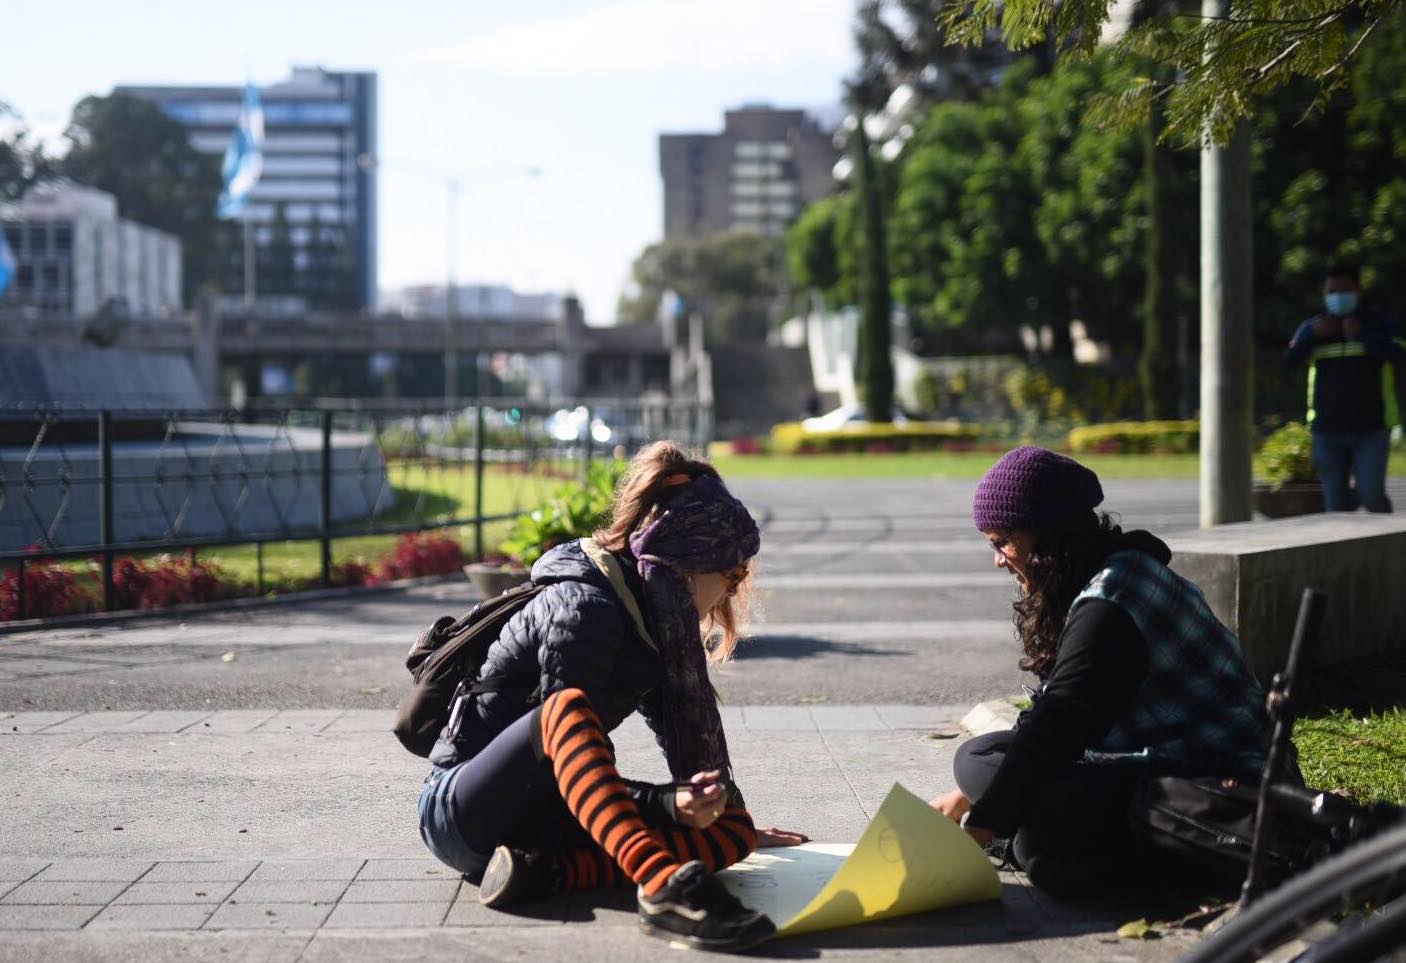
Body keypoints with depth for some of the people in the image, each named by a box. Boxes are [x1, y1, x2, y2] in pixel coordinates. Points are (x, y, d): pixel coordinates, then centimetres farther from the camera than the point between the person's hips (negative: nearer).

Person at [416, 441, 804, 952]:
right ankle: (664, 886, -55)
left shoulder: (653, 618, 9)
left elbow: (684, 723, 18)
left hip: (548, 814, 8)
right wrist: (666, 804, -34)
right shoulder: (585, 608, -18)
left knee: (733, 832, -9)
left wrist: (727, 812, 24)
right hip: (465, 812, -8)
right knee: (567, 709, -38)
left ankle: (544, 871, -25)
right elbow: (565, 720, -23)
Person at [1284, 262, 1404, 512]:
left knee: (1370, 494, -14)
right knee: (1336, 505, 0)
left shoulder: (1378, 323, 3)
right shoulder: (1311, 328, 8)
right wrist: (1313, 336, -15)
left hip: (1371, 428, -2)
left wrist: (1362, 334, -18)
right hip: (1328, 430, 2)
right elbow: (1288, 362, -5)